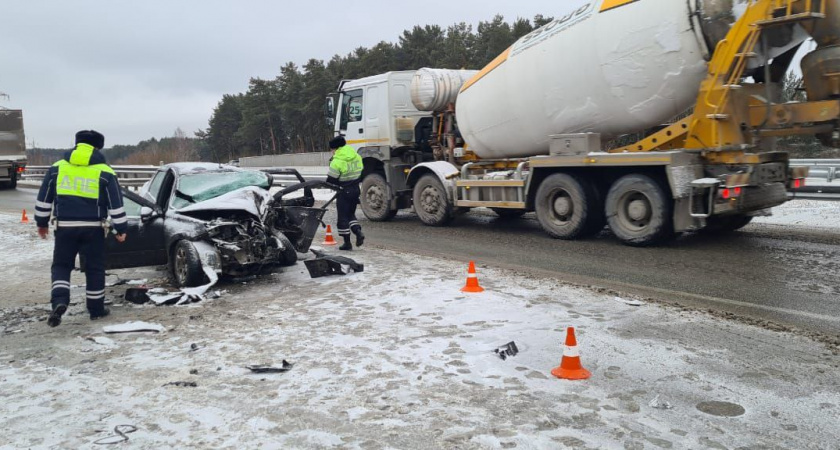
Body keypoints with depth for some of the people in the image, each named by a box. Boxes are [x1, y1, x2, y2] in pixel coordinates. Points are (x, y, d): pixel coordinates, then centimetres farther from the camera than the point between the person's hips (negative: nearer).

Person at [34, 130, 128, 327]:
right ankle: (96, 309, 16)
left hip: (65, 227, 2)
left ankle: (59, 301, -8)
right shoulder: (105, 172, -2)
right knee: (94, 268, 10)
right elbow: (116, 204, -4)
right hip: (92, 228, -1)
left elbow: (44, 198, 9)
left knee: (61, 266, 14)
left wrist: (42, 222, 20)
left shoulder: (57, 168, 6)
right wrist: (121, 229, 3)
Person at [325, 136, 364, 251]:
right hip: (356, 190, 7)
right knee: (351, 214, 21)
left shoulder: (337, 161, -18)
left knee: (343, 217, 4)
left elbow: (331, 180, -14)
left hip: (344, 192, -7)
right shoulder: (357, 157, 3)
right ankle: (358, 231, -1)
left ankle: (347, 242, 7)